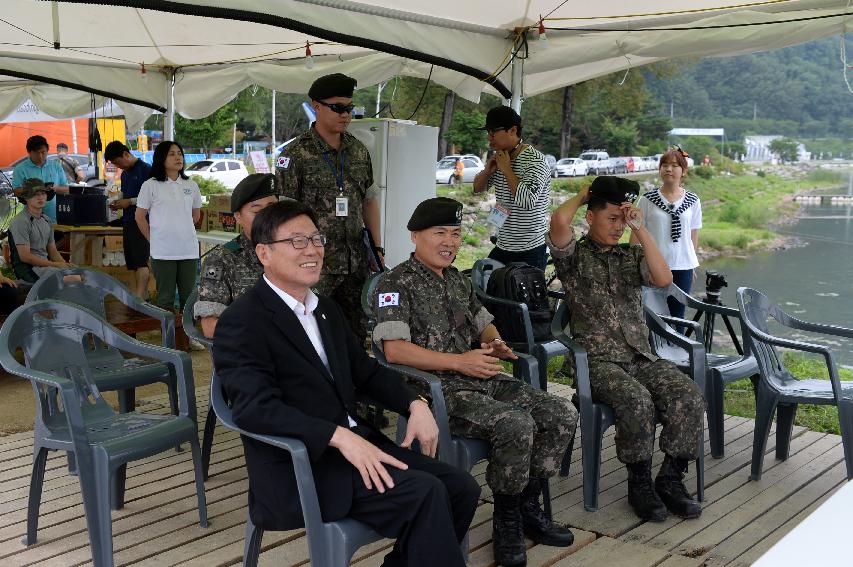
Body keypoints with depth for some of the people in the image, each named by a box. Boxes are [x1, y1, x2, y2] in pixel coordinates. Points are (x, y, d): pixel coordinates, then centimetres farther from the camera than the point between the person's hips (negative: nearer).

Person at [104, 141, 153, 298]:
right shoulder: (125, 174, 19)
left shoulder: (145, 170, -9)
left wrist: (130, 202, -15)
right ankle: (144, 295, 15)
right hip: (128, 221, 9)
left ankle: (139, 297, -21)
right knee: (132, 262, 9)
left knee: (140, 261, -15)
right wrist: (118, 203, 7)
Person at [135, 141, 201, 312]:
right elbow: (140, 216, 2)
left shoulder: (191, 186, 7)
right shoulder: (150, 186, -3)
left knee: (189, 297, 8)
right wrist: (153, 239, 3)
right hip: (162, 251, -3)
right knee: (165, 298, 5)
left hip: (189, 250, 3)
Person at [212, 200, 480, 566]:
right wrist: (340, 436, -30)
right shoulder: (242, 322, -11)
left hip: (356, 442, 8)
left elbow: (366, 370, 21)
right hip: (298, 469, -8)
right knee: (424, 493, -23)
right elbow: (255, 408, -22)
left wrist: (415, 405, 2)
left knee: (461, 488, -5)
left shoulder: (326, 310, 16)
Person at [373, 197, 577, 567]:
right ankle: (506, 519, -7)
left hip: (483, 380, 8)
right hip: (438, 390, -8)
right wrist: (459, 362, -19)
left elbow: (484, 324, 30)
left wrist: (495, 343, 4)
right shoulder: (396, 284, -6)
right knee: (516, 424, -30)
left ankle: (527, 506, 7)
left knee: (562, 414, -8)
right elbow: (394, 350, -17)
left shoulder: (458, 280, 19)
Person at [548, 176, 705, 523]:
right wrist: (582, 196, 6)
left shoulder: (632, 256, 18)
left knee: (689, 397, -23)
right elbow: (559, 220, -16)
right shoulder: (574, 256, 6)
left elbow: (663, 279, -3)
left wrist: (640, 229, -2)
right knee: (636, 400, -34)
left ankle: (671, 479, -9)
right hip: (598, 361, -4)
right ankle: (639, 484, -14)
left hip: (642, 357, 5)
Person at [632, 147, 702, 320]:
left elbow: (694, 235, 10)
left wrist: (693, 266, 12)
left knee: (677, 314, 9)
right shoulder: (648, 200, -3)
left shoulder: (693, 201, 3)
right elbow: (636, 233, 1)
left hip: (683, 267, 2)